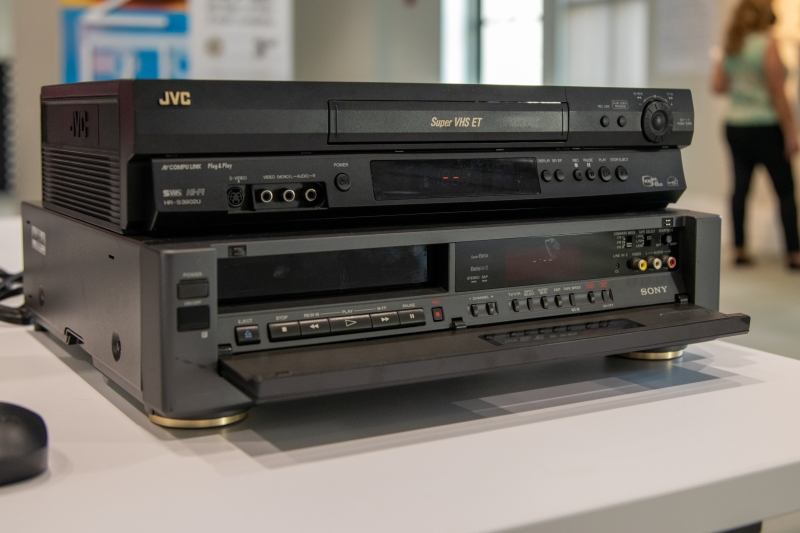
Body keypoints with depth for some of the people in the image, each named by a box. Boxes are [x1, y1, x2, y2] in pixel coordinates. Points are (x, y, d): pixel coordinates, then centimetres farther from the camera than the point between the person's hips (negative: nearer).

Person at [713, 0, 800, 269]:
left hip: (734, 125, 6)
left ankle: (740, 250, 10)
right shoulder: (767, 45, -12)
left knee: (740, 188, 8)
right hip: (765, 126, -6)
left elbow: (718, 86, 11)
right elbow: (778, 94, -13)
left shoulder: (730, 45, 6)